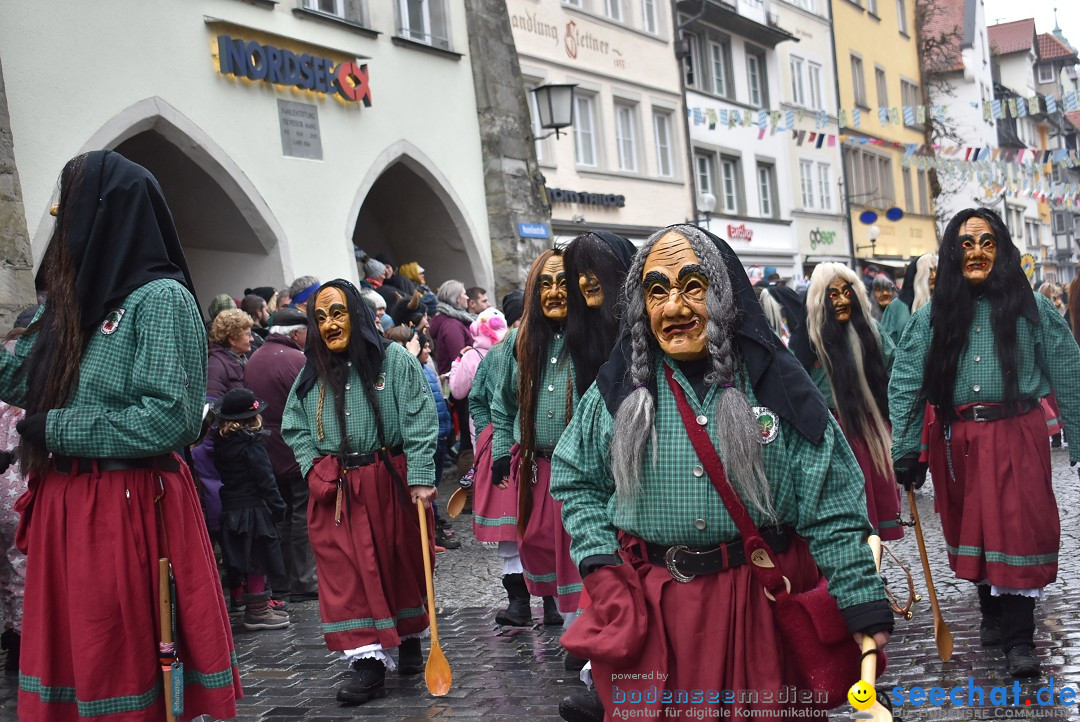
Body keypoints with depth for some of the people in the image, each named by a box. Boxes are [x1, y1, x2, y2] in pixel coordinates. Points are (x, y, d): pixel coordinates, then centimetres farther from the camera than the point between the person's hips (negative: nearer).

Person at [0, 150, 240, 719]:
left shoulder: (161, 297, -12)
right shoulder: (76, 299, 13)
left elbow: (171, 417, -20)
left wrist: (57, 430, -13)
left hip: (127, 512, -8)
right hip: (61, 509, 8)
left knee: (128, 672, 2)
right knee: (70, 661, 14)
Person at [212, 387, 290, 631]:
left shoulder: (221, 443, 8)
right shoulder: (252, 443, -13)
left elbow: (220, 475, 14)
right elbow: (265, 478, -15)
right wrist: (278, 506, -10)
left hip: (230, 509, 8)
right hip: (252, 508, -8)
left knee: (249, 563, 15)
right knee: (257, 560, -1)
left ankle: (257, 607, 23)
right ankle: (257, 611, 3)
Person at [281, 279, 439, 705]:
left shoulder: (394, 360, -5)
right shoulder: (311, 372, 8)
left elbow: (419, 422, -9)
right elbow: (295, 427, 13)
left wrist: (421, 477, -17)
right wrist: (315, 469, -3)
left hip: (390, 481, -2)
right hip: (336, 490, 3)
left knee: (402, 560, 10)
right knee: (348, 570, -3)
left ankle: (410, 638, 32)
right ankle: (368, 662, -1)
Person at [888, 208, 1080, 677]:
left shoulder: (1032, 309, 2)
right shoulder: (931, 318, 4)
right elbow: (904, 387, 2)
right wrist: (905, 455, -3)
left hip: (1015, 437, -2)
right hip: (956, 441, 2)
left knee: (1017, 531, -3)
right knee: (971, 530, 11)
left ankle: (1018, 638, 8)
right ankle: (993, 615, 30)